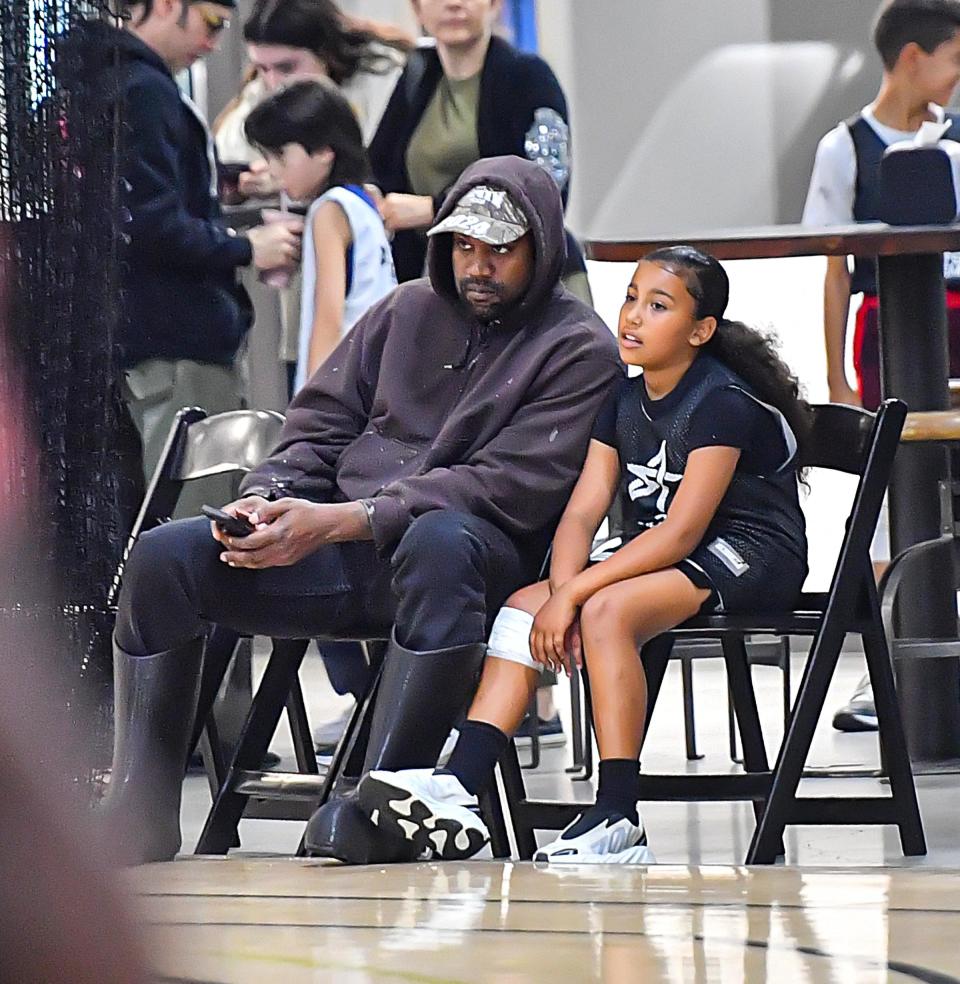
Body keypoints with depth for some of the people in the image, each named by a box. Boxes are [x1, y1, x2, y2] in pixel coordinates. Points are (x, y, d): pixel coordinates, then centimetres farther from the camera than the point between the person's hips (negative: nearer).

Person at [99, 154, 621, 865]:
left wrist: (337, 521, -19)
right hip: (343, 563, 5)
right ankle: (138, 818, -15)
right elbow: (321, 426, 20)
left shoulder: (578, 349, 1)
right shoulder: (409, 311, 19)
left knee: (439, 541, -42)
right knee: (165, 555, -16)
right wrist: (266, 499, -5)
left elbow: (506, 485, -11)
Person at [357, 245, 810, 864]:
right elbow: (582, 513, 2)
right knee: (524, 605, -9)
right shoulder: (625, 401, 8)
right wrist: (563, 589, -19)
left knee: (608, 610, -32)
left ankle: (618, 825, -33)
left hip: (748, 558, -9)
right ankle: (460, 790, -22)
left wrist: (574, 593, -25)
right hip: (656, 555, 9)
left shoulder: (724, 403, -16)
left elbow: (681, 533, -23)